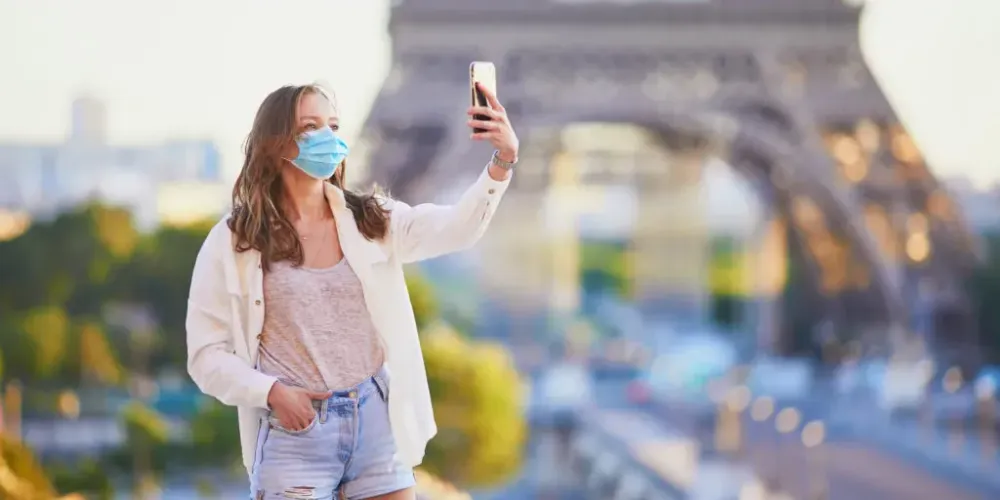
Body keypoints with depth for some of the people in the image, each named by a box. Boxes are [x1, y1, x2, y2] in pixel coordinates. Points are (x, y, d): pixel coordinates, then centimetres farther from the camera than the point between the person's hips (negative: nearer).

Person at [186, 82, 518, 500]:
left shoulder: (372, 221, 6)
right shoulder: (232, 243, -1)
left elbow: (456, 229, -11)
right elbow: (207, 355, 0)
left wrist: (502, 162, -27)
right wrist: (270, 392, -16)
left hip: (377, 422, 2)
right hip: (294, 433, -2)